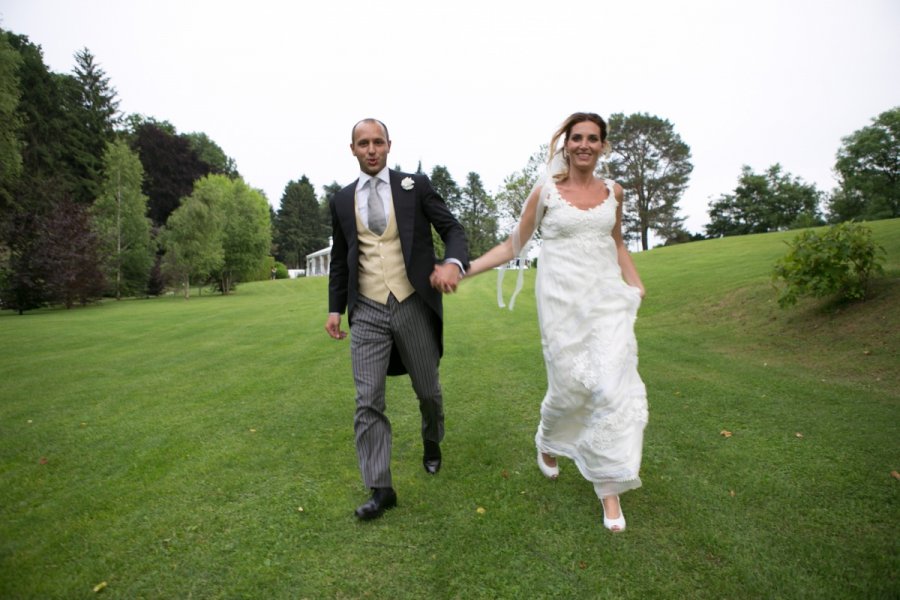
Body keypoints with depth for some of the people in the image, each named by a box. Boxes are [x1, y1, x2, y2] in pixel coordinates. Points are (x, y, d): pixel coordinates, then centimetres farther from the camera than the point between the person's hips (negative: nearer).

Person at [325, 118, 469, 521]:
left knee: (428, 389, 13)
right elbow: (339, 259, 16)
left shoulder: (415, 185, 1)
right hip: (367, 312, 2)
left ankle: (432, 442, 45)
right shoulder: (342, 200, 9)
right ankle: (380, 489, 11)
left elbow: (452, 229, -1)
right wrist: (335, 308, 12)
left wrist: (453, 263, -23)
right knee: (368, 402, -2)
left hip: (413, 305, -1)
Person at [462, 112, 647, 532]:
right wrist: (462, 269, -4)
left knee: (613, 385, -7)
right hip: (563, 300, -3)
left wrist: (636, 284, 11)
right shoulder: (546, 191, 1)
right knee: (571, 384, -1)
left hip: (607, 297, 3)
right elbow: (514, 245, 4)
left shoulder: (613, 191, 10)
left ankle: (610, 487, 9)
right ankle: (548, 443, 34)